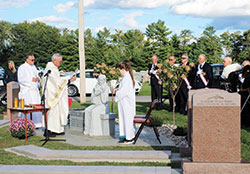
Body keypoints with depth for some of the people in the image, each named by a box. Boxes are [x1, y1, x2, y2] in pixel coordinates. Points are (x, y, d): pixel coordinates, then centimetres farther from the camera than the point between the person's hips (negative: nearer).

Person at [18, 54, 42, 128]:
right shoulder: (22, 68, -3)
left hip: (35, 90, 7)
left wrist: (37, 78, 0)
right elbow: (21, 79, -11)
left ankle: (36, 124, 9)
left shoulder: (34, 67, 18)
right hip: (26, 91, -6)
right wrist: (31, 80, -17)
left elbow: (37, 76, 23)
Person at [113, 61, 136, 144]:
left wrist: (117, 94, -6)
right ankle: (127, 136, 21)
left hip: (127, 104, -10)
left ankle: (129, 138, 6)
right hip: (124, 103, 10)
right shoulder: (126, 77, 11)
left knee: (127, 119, -2)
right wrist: (118, 89, 8)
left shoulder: (127, 78, -19)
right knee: (124, 119, 14)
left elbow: (124, 91, -22)